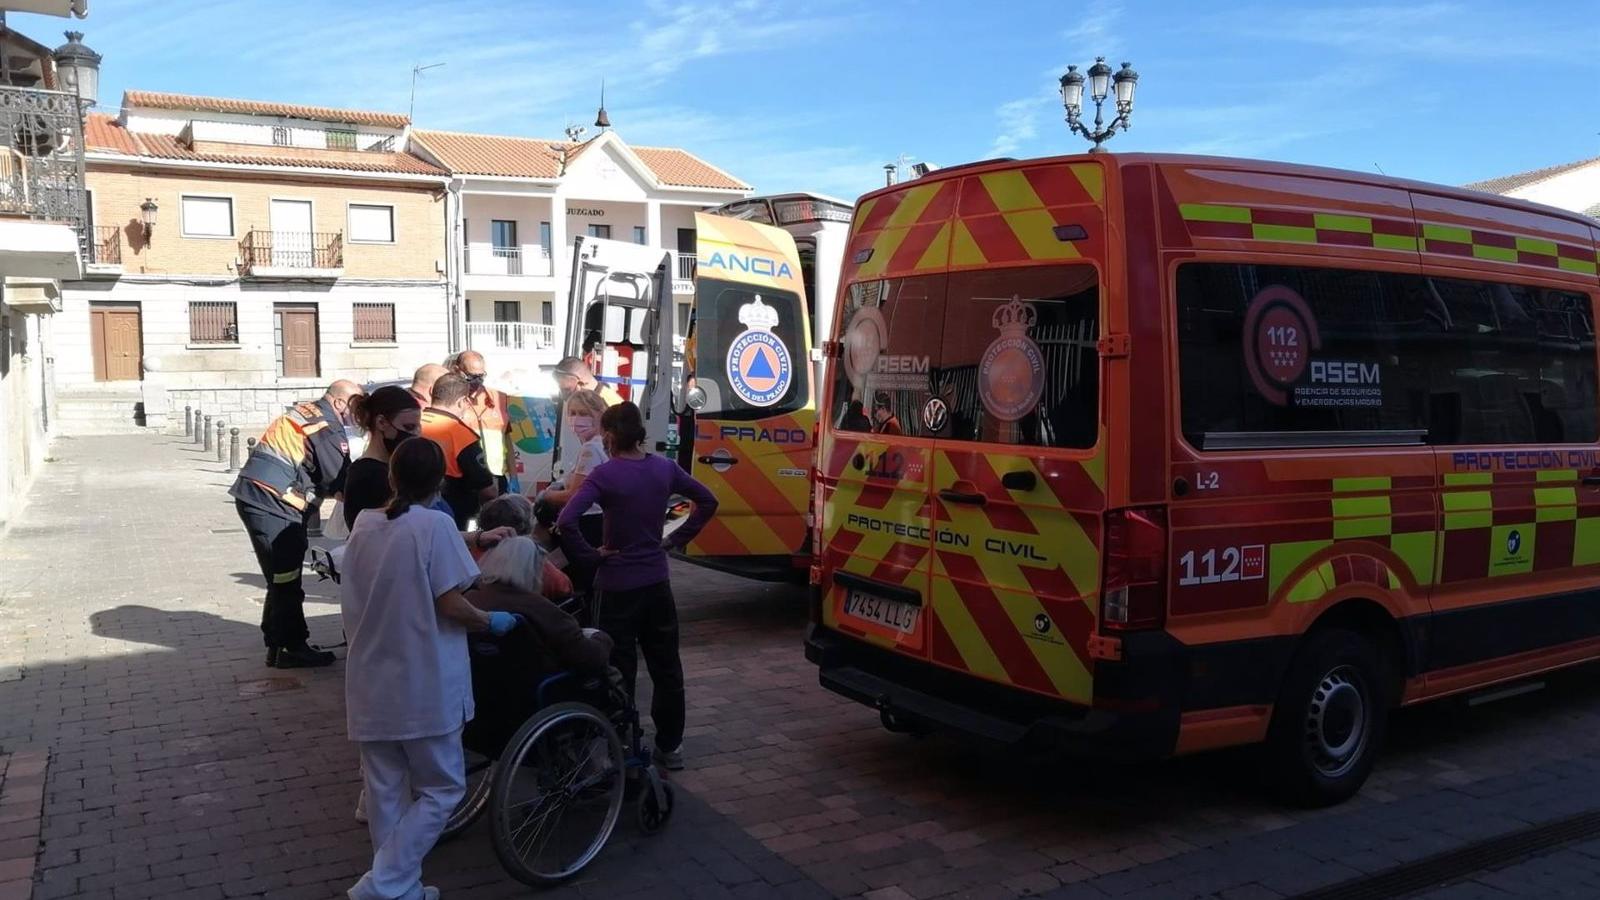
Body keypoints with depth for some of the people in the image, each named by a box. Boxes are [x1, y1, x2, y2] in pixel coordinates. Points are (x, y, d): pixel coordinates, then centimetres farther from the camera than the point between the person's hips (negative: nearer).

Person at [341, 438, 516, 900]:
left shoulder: (363, 524, 6)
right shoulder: (435, 524, -13)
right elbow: (450, 604, -16)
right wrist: (491, 621, 1)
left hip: (370, 683, 6)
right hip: (423, 685, -6)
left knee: (386, 790, 14)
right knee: (441, 788, 7)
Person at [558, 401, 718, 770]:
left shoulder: (605, 475, -16)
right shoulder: (665, 468, -1)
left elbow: (566, 521, -27)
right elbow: (707, 502, 10)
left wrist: (590, 554, -13)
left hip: (618, 584, -5)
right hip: (657, 581, 5)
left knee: (620, 670, 5)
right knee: (666, 666, 14)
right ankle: (670, 745, 24)